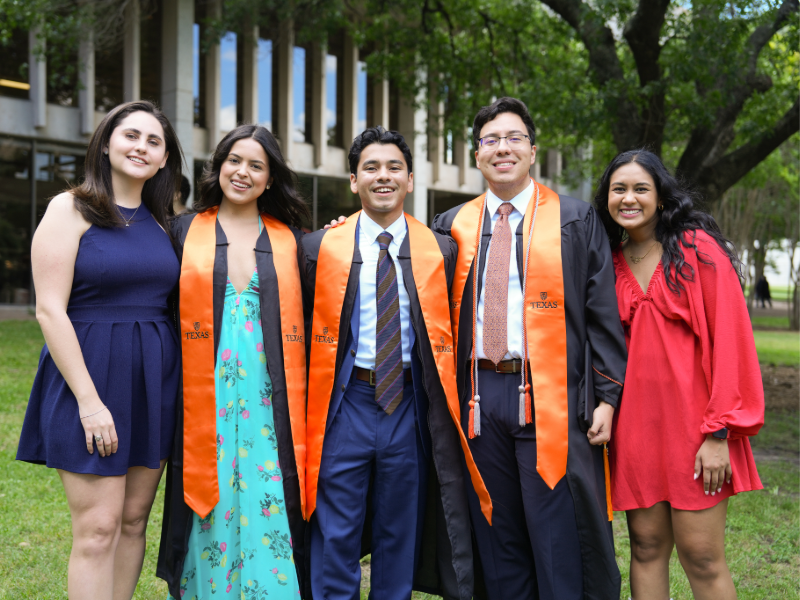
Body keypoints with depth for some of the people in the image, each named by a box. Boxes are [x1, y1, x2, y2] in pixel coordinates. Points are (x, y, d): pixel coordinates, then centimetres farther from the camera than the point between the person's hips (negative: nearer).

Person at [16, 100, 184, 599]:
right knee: (98, 529, -5)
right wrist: (89, 400, -16)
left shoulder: (160, 221, 11)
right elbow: (50, 310, -11)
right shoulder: (71, 209, -5)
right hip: (90, 376, -5)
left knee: (134, 521, 10)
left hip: (155, 381, 5)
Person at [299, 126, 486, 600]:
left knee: (401, 540, 13)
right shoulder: (319, 248, 1)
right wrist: (306, 411, -1)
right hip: (346, 404, -1)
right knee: (335, 540, 5)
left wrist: (441, 407, -1)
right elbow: (302, 330, 5)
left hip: (410, 405, 1)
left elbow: (446, 334, 7)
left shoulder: (441, 251, 3)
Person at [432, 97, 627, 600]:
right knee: (499, 542, 11)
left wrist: (607, 397, -5)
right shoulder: (453, 226, 11)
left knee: (559, 542, 0)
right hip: (481, 397, 3)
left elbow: (603, 313, 0)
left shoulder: (575, 220, 4)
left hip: (552, 399, -3)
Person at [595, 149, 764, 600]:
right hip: (636, 423, 4)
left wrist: (720, 432, -13)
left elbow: (729, 340, -8)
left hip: (692, 420, -4)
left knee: (702, 556, -2)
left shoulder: (698, 249, -3)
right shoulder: (610, 264, 9)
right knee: (647, 547, 6)